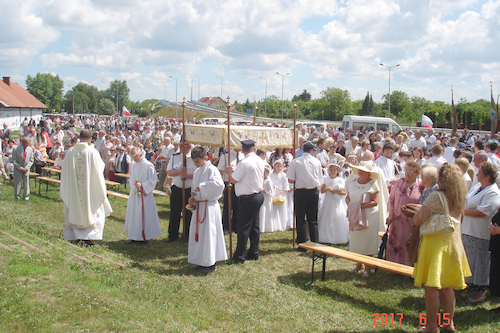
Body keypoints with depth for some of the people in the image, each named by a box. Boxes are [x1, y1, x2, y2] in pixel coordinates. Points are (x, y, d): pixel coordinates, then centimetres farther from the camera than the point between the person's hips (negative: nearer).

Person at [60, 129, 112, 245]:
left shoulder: (70, 152, -3)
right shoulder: (92, 152, -13)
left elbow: (65, 171, 3)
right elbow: (100, 168, -5)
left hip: (73, 188, 3)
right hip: (89, 187, -3)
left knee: (73, 211, 13)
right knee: (91, 210, 7)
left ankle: (74, 236, 17)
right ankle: (88, 236, 0)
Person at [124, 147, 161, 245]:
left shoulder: (148, 165, -13)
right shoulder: (133, 165, 8)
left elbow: (153, 180, -12)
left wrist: (142, 185, -20)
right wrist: (132, 185, 8)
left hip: (144, 194, -7)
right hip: (134, 193, 7)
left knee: (143, 216, -3)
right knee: (133, 214, 11)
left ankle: (144, 238, 8)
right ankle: (134, 237, 22)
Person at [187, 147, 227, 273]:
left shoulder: (211, 169, -12)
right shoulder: (196, 172, 14)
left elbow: (218, 183, -29)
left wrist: (202, 187, -24)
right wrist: (192, 198, 5)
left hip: (209, 205, -9)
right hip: (199, 205, 9)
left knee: (208, 233, -5)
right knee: (197, 233, 11)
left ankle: (210, 263, 4)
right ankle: (201, 261, 22)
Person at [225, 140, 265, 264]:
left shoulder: (245, 163, -19)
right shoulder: (260, 161, 8)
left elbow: (233, 179, -15)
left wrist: (229, 171, 5)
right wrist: (234, 171, 24)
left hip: (248, 199, -9)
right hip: (258, 195, 9)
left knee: (243, 227, -3)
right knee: (254, 226, 15)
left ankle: (239, 256, 2)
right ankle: (254, 253, 23)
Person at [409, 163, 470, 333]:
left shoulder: (436, 197, -19)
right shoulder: (459, 198, 4)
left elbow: (417, 221, -20)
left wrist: (419, 210, 0)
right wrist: (424, 208, 18)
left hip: (435, 243, -7)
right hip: (453, 244, 7)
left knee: (431, 287, 2)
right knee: (447, 287, 17)